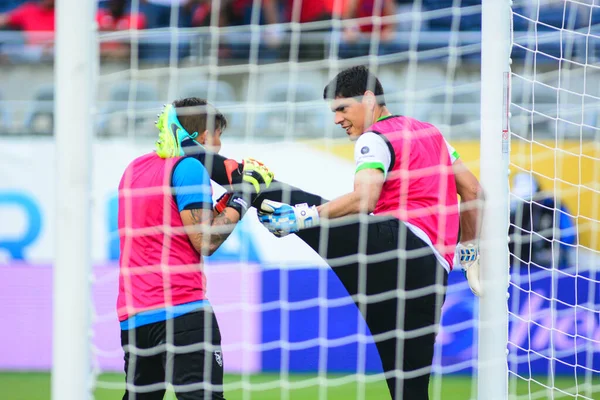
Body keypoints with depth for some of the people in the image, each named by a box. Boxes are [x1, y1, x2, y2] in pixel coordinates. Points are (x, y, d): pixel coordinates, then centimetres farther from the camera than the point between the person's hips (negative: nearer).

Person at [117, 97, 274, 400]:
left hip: (132, 315, 8)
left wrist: (228, 199, 16)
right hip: (180, 307, -8)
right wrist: (241, 196, -1)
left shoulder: (135, 168, 18)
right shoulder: (189, 168, -7)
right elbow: (205, 243, -10)